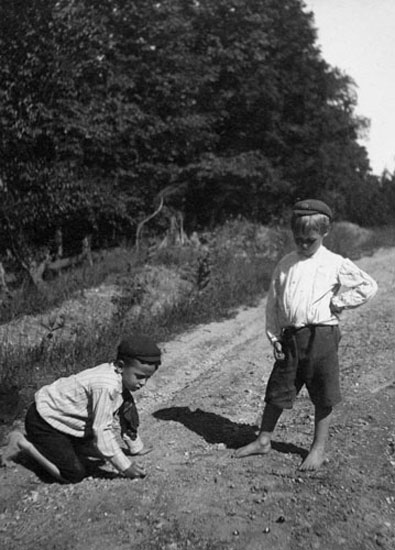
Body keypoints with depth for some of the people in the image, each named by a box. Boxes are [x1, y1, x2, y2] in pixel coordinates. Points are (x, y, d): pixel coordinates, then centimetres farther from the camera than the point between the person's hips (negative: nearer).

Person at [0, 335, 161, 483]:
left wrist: (136, 448, 18)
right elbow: (101, 431, -29)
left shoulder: (120, 377, -5)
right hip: (44, 420, -9)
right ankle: (23, 444, 2)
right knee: (75, 474, -12)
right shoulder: (105, 386, -33)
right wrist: (125, 466, -21)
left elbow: (118, 416, 10)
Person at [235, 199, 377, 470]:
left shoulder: (335, 264, -2)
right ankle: (263, 440, 28)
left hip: (322, 337, -3)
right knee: (277, 391, 12)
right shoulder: (285, 265, 7)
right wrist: (274, 336, 4)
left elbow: (368, 286, 0)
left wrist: (338, 303, -5)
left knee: (323, 398, 7)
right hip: (290, 338, 3)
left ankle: (319, 448, 24)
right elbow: (273, 302, 9)